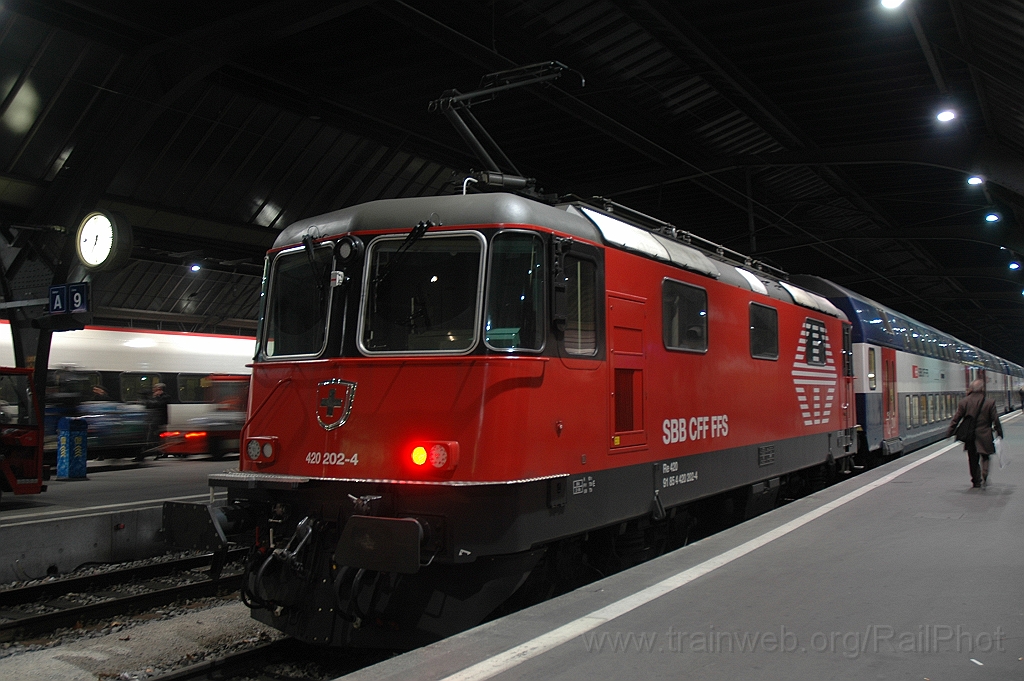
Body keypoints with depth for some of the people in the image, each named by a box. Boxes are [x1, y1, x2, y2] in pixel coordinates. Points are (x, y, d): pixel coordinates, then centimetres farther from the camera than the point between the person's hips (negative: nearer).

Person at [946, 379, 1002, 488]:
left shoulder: (964, 402, -4)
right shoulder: (989, 403, -8)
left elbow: (956, 419, -1)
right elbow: (995, 419, -3)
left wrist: (949, 432, 7)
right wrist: (999, 432, 11)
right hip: (984, 436, -1)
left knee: (973, 459, 12)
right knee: (985, 457, 13)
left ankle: (976, 481, 16)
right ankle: (984, 475, -7)